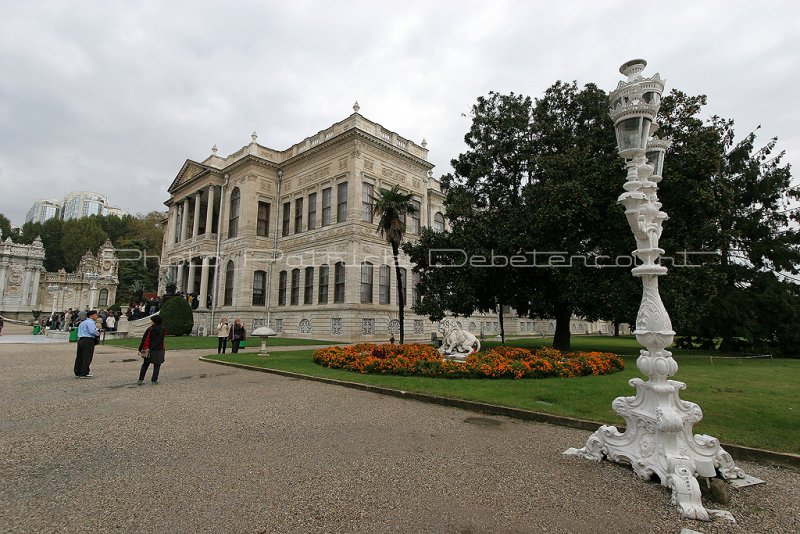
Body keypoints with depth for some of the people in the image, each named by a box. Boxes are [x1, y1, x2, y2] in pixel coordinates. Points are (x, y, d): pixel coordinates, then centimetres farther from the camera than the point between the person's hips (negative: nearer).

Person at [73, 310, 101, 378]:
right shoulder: (90, 322, -11)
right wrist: (98, 334, -4)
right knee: (87, 357, -6)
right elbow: (92, 331, -22)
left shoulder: (82, 322, 22)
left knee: (79, 357, 14)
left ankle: (78, 372, 21)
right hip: (88, 341, -10)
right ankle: (84, 373, -5)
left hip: (80, 339, 10)